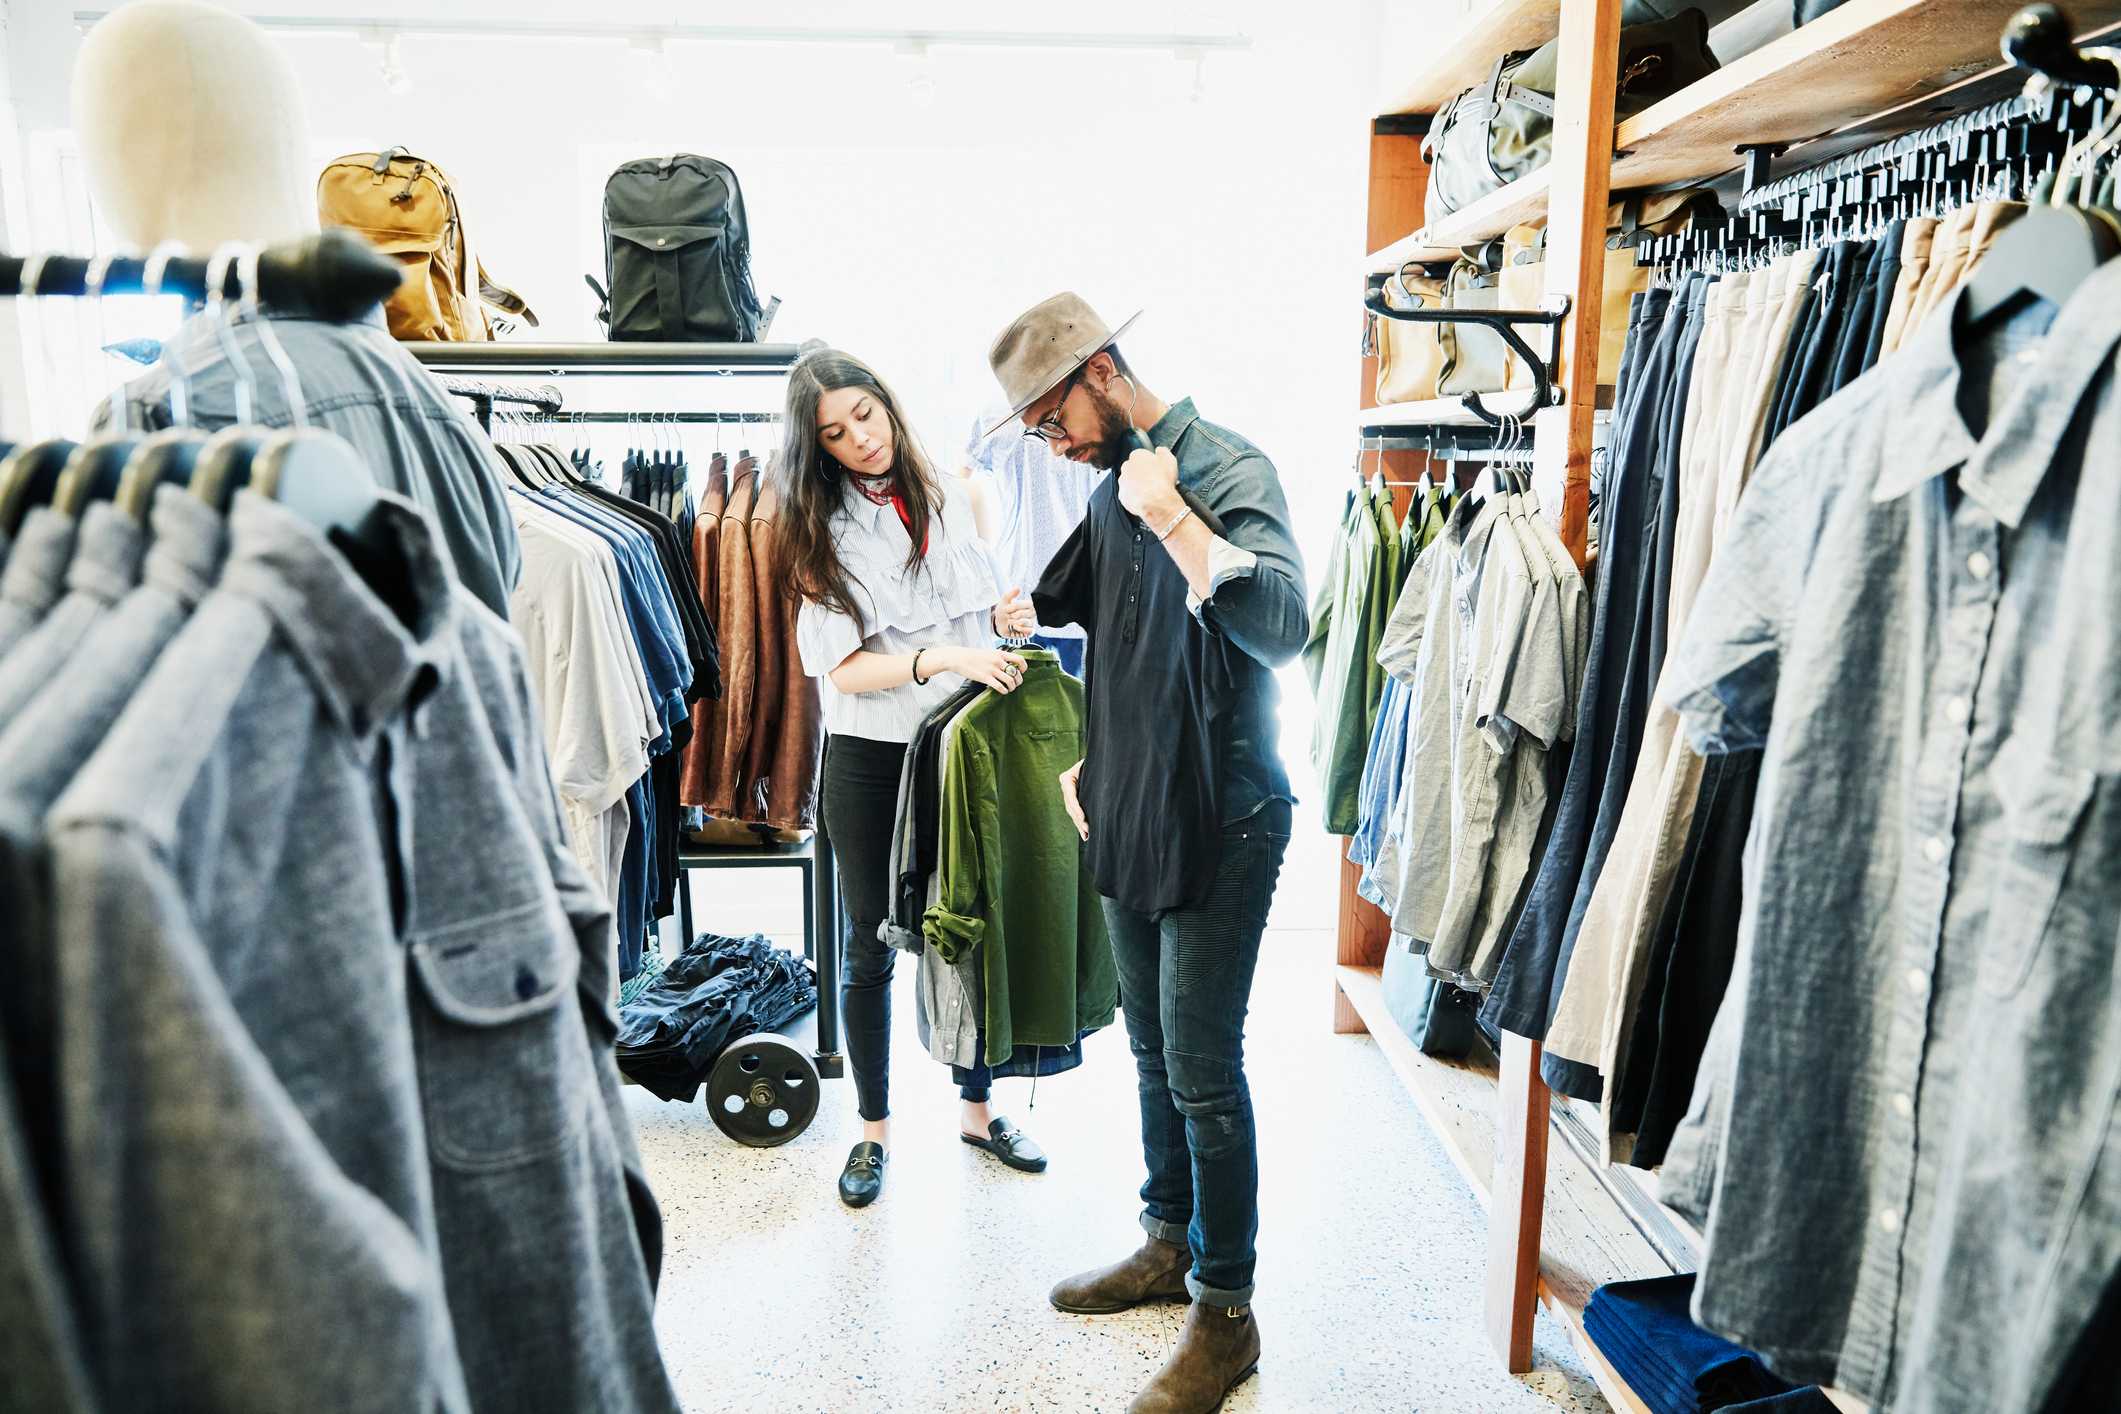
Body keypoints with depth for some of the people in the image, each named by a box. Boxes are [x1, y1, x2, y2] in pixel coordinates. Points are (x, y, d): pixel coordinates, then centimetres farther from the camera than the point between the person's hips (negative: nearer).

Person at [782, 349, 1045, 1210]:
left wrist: (1008, 616, -6)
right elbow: (844, 667, -13)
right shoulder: (824, 528, -6)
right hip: (870, 759, -3)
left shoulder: (948, 496, 4)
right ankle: (874, 1129, 27)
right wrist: (943, 659, -25)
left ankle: (976, 1106, 33)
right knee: (871, 950, 10)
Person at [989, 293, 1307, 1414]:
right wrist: (1091, 760, 15)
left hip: (1219, 828, -8)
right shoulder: (1113, 489, 11)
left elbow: (1281, 628, -32)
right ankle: (1170, 1243, 39)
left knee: (1202, 1073, 1)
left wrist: (1171, 516, -27)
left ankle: (1225, 1311, 19)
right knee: (1153, 1053, 19)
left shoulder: (1227, 470, -15)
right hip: (1131, 819, 8)